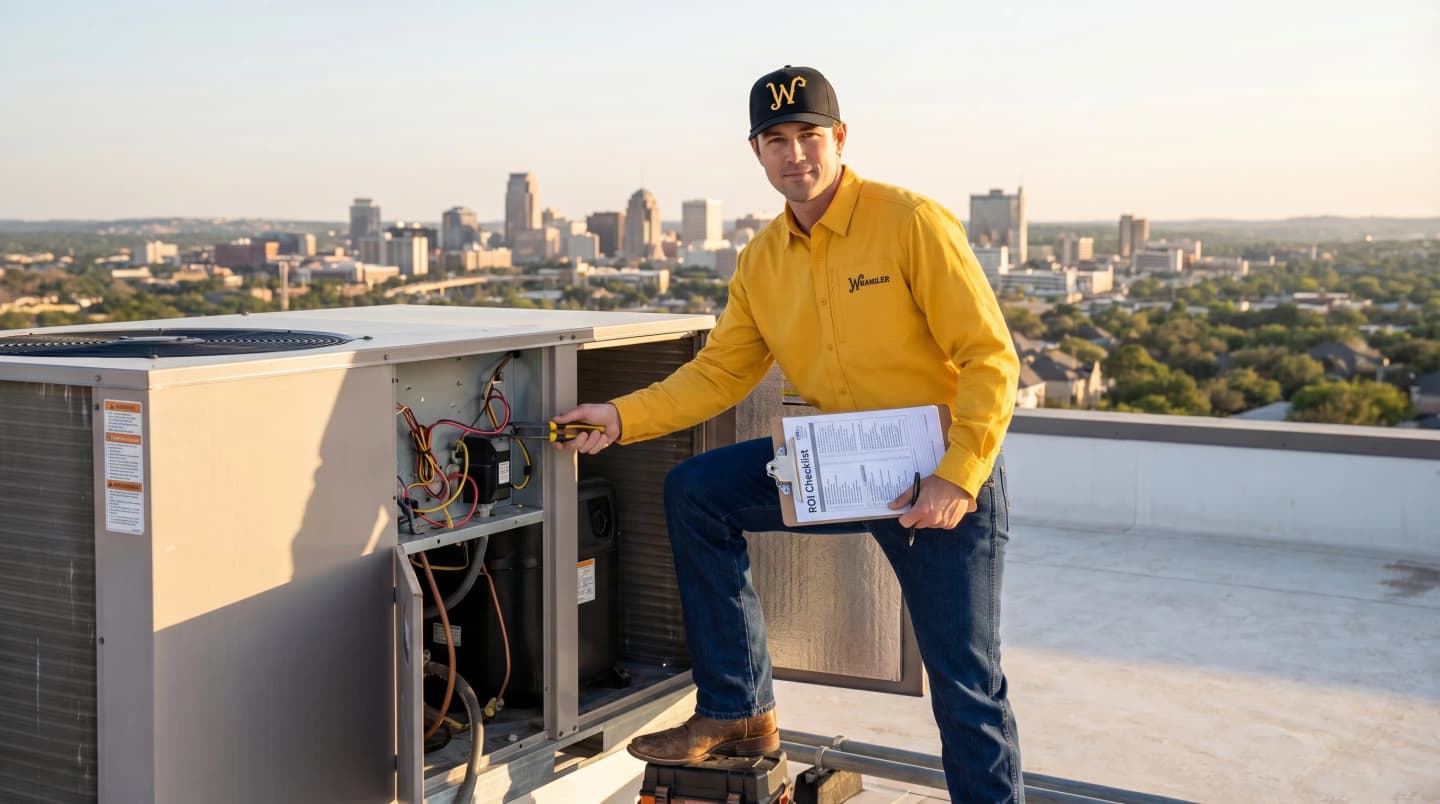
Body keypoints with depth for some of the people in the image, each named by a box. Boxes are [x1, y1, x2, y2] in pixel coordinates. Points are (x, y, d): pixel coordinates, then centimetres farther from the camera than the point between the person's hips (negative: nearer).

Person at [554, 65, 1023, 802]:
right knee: (694, 493, -3)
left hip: (944, 477, -6)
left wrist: (957, 479, -24)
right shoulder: (763, 259, 2)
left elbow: (990, 358, -18)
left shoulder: (911, 223, -17)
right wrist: (622, 417, -7)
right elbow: (718, 374, 5)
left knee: (964, 680, -3)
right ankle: (738, 712, 6)